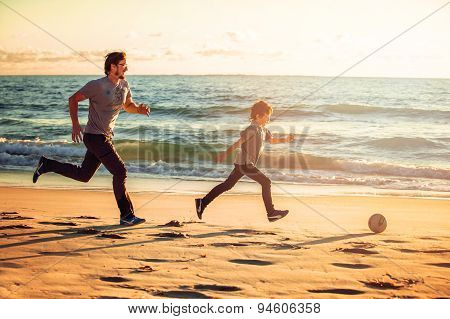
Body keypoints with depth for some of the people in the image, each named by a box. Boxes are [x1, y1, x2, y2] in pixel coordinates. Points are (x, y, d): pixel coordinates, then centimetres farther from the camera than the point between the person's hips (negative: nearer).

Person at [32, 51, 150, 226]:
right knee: (120, 171, -11)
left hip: (106, 136, 8)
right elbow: (73, 99, -7)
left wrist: (140, 109, -3)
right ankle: (127, 215, -2)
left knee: (83, 175, 16)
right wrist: (75, 125, -11)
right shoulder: (97, 85, -16)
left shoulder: (124, 85, 5)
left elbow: (128, 105, 20)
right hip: (95, 137, -8)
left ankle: (46, 164, 30)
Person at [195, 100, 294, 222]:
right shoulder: (252, 129, -17)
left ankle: (203, 202, 15)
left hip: (247, 164, 10)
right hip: (244, 163, -10)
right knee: (266, 182, -6)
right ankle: (271, 213, -2)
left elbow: (272, 140, 26)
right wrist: (226, 154, -26)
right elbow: (238, 142, -22)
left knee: (227, 185, 12)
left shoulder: (263, 129, 13)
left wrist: (286, 139, 12)